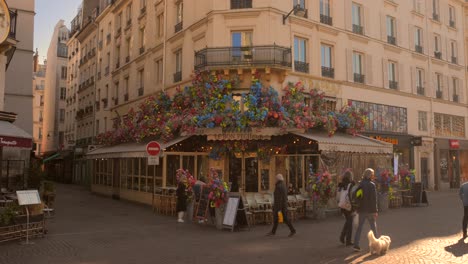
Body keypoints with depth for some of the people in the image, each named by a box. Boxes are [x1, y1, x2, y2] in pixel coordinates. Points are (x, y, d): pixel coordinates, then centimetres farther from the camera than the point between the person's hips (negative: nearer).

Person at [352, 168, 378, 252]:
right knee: (373, 226, 13)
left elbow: (353, 195, 1)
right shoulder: (372, 185, -12)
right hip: (369, 210, -4)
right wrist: (375, 211, -12)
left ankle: (356, 245, 4)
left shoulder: (360, 184, 2)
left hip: (361, 209, 4)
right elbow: (374, 199, -15)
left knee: (359, 227, 9)